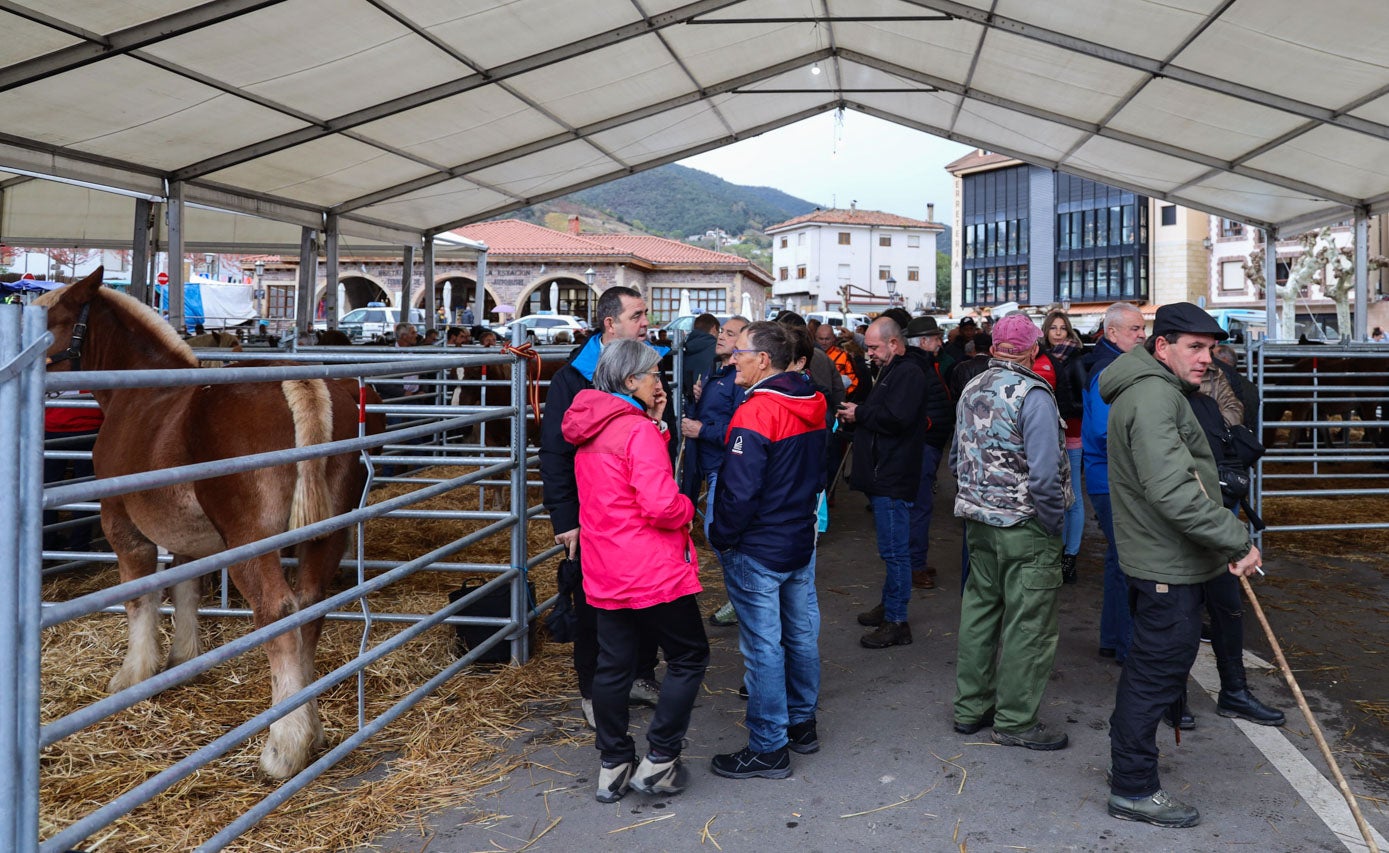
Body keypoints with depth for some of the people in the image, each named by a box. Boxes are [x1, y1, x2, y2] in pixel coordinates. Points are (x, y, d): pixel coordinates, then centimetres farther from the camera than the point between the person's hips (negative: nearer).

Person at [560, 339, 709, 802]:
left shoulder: (590, 430, 9)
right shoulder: (639, 431, -18)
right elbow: (662, 506, -26)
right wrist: (688, 508, -4)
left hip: (606, 574, 8)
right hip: (653, 572, -8)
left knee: (613, 666, 14)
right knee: (689, 657, 7)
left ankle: (614, 765, 23)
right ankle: (659, 760, 9)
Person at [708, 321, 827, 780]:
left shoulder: (756, 413, -22)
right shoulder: (813, 403, 5)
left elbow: (739, 491, -24)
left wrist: (721, 537, -10)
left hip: (758, 550, -9)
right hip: (801, 540, 9)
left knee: (762, 644, -1)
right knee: (801, 632, 18)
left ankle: (768, 748, 8)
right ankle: (802, 723, 33)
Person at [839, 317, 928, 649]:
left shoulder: (908, 374, -15)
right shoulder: (890, 371, 19)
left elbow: (896, 418, -26)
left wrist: (860, 414, -12)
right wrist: (857, 414, 4)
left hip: (893, 479, -11)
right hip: (882, 475, 11)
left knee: (894, 549, -7)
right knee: (892, 548, 18)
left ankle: (896, 621, -3)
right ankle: (889, 605, 28)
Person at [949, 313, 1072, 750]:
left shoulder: (971, 390, 7)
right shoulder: (1032, 394, -17)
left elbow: (957, 458, 15)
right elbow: (1044, 472, -22)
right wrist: (1053, 522, -11)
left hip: (978, 518, 8)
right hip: (1025, 525, -8)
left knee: (979, 609, 17)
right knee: (1027, 623, 2)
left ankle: (970, 707, 27)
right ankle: (1016, 721, 10)